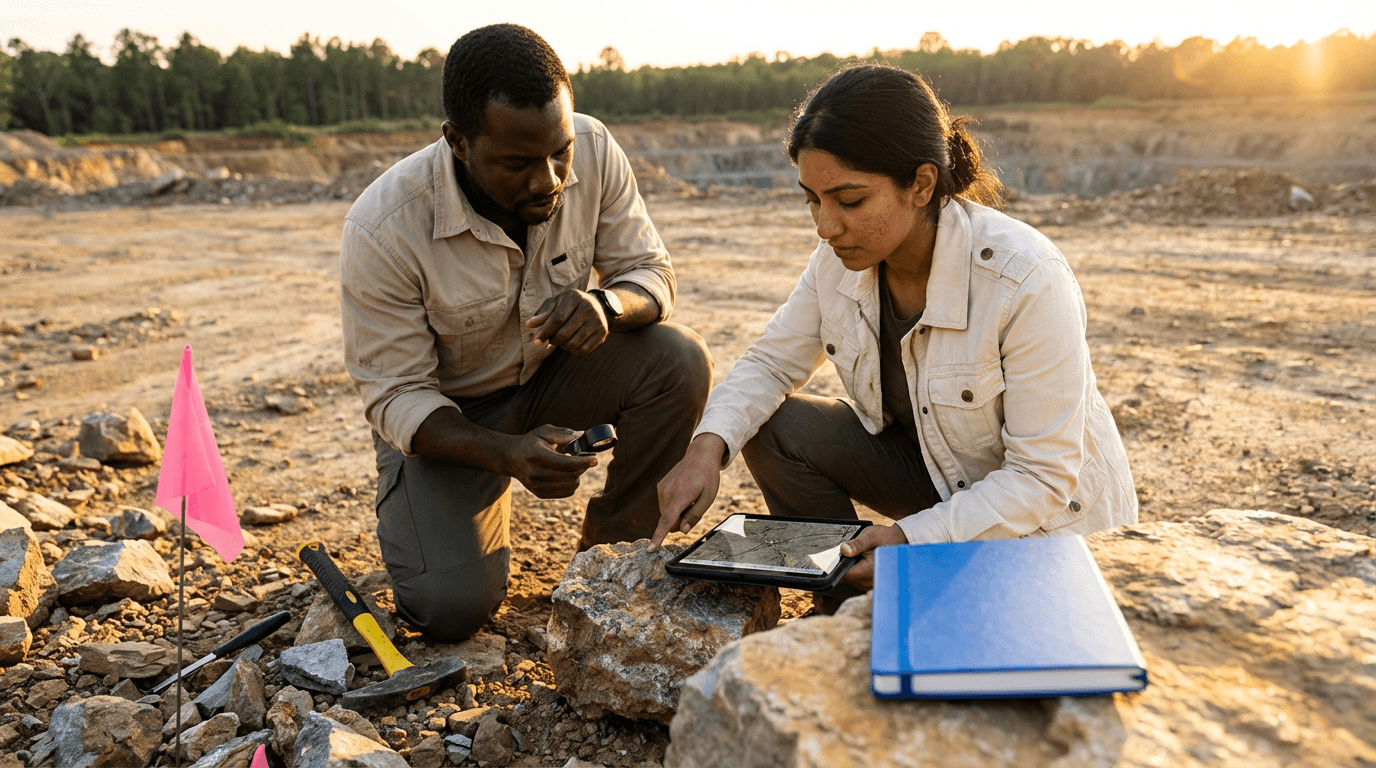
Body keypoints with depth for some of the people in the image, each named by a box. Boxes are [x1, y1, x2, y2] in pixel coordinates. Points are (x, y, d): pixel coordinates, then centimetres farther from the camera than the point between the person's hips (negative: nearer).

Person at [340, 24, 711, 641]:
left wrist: (606, 304, -34)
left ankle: (612, 550, -3)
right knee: (453, 607, -20)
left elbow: (649, 271, -8)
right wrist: (506, 454, -40)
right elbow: (394, 397, -21)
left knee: (679, 362, -26)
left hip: (551, 377, 3)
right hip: (446, 412, -3)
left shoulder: (593, 150, -19)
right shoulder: (382, 230, -28)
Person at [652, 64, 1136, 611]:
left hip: (1049, 517, -5)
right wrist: (708, 447, -23)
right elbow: (771, 362, -3)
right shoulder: (840, 258, -13)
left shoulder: (1026, 282, -30)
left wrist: (916, 538, -36)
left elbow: (1044, 478, -26)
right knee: (773, 428, -12)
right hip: (926, 461, 6)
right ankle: (847, 607, 4)